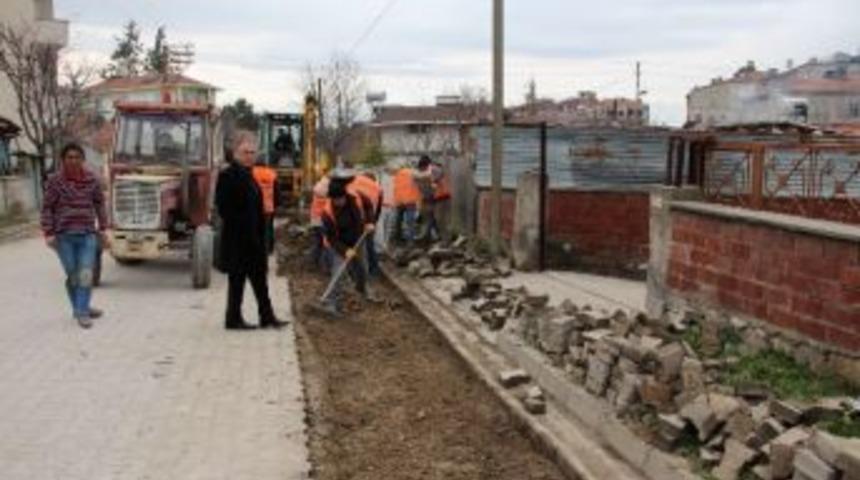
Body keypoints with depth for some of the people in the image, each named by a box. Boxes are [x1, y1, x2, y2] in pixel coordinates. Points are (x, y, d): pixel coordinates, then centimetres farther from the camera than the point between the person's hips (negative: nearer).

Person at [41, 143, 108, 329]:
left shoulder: (91, 180, 3)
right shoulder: (55, 181, -2)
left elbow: (99, 204, 13)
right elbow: (47, 208, 0)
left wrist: (102, 229, 10)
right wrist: (48, 234, -7)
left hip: (87, 235, 1)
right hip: (64, 236, -1)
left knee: (86, 274, -8)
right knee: (72, 275, 5)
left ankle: (82, 312, -1)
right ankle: (80, 308, 21)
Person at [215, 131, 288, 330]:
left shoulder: (248, 176, 15)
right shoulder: (228, 176, -12)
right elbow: (223, 208, -18)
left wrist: (261, 235, 12)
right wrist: (240, 227, -19)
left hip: (253, 238, 9)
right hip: (237, 240, -9)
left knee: (259, 277, 12)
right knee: (237, 278, 0)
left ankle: (267, 317, 18)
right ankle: (233, 319, 10)